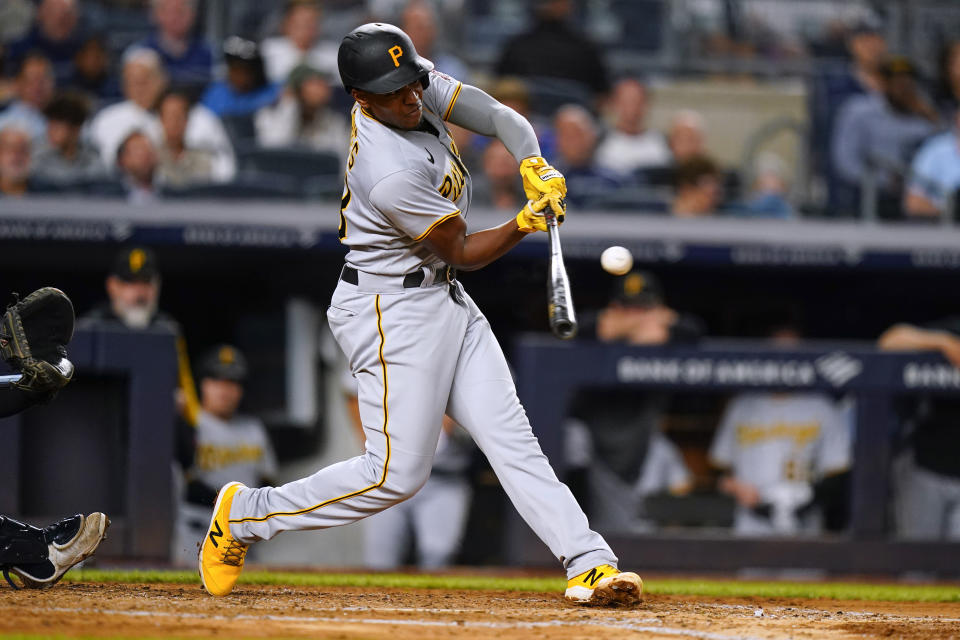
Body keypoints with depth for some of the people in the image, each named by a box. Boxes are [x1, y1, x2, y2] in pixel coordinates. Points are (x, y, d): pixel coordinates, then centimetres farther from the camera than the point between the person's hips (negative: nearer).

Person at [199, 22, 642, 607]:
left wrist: (534, 165, -17)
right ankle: (245, 515, 7)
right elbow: (463, 253, -15)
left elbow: (501, 117, 0)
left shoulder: (420, 90, -6)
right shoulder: (391, 177, -29)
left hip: (445, 299, 9)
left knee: (512, 439, 1)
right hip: (393, 312, -9)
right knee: (397, 474, -7)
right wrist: (525, 224, -24)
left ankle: (590, 565, -5)